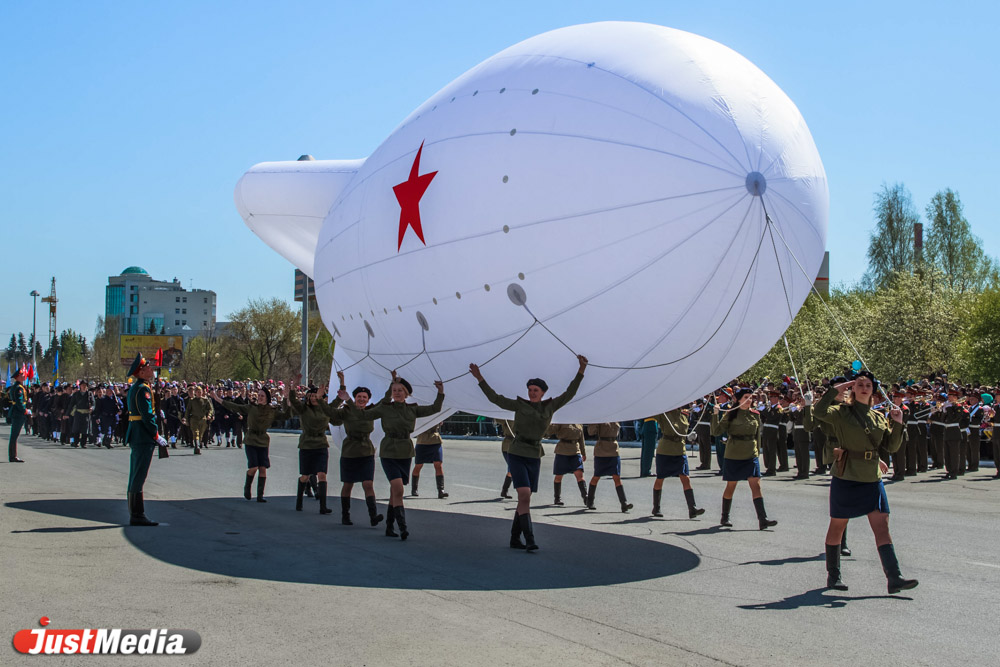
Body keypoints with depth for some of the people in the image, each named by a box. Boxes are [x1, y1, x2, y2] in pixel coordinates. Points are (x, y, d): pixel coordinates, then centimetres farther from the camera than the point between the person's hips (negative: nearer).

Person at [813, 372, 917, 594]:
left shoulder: (878, 417, 10)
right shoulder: (842, 413, -5)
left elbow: (891, 446, 9)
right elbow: (820, 413, -24)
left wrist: (897, 424, -4)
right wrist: (835, 390, -22)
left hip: (872, 479, 4)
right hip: (845, 478, -4)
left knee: (882, 526, -5)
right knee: (837, 526, 7)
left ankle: (894, 578, -8)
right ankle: (833, 576, 20)